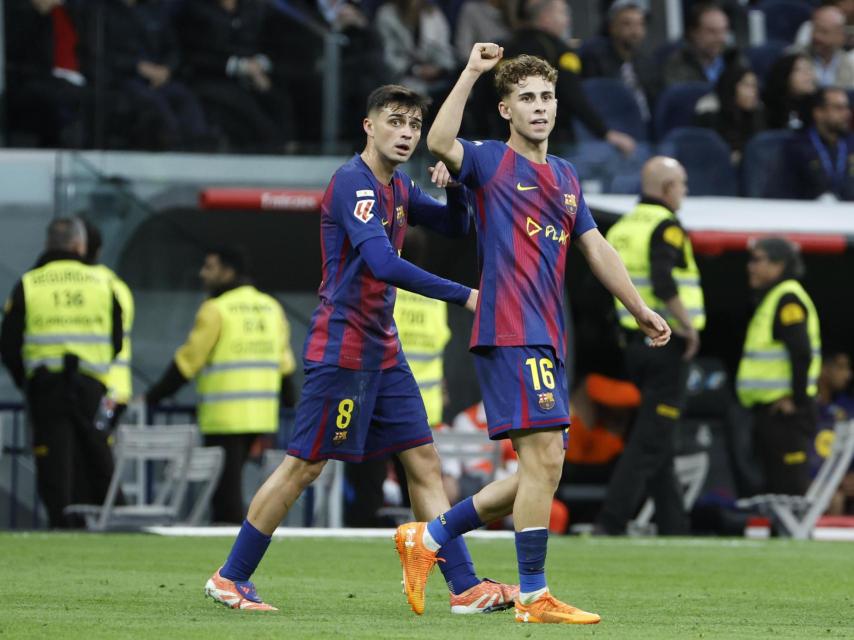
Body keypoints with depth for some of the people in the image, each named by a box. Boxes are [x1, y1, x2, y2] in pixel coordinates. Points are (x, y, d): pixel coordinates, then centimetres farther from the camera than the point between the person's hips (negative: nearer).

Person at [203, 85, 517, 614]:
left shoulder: (398, 188, 12)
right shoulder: (354, 183, -16)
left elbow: (455, 227, 24)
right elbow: (383, 264, -28)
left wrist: (456, 184, 1)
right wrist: (463, 295, -27)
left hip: (382, 350, 9)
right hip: (342, 347, -9)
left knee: (423, 461, 3)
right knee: (305, 465, -4)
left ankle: (465, 587, 1)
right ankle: (231, 578, 8)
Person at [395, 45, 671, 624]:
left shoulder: (566, 177, 19)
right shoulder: (491, 162, -2)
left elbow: (596, 249, 26)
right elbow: (440, 143, -24)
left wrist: (640, 309, 25)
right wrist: (471, 73, -24)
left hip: (548, 342, 8)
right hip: (509, 334, -8)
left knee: (541, 471, 8)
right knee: (544, 458, -14)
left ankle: (427, 538, 20)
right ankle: (534, 596, -9)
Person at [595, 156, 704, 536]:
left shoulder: (621, 228, 13)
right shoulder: (665, 227, -13)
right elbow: (664, 285, -26)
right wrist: (689, 326, -16)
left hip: (636, 343, 9)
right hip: (667, 345, -9)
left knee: (657, 437, 15)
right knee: (650, 440, -7)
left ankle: (673, 526, 18)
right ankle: (612, 521, -13)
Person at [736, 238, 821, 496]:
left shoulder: (788, 298, -12)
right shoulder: (771, 299, 19)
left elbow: (801, 352, -21)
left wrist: (797, 399, -20)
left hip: (786, 409, -11)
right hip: (770, 407, 11)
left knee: (789, 487, -12)